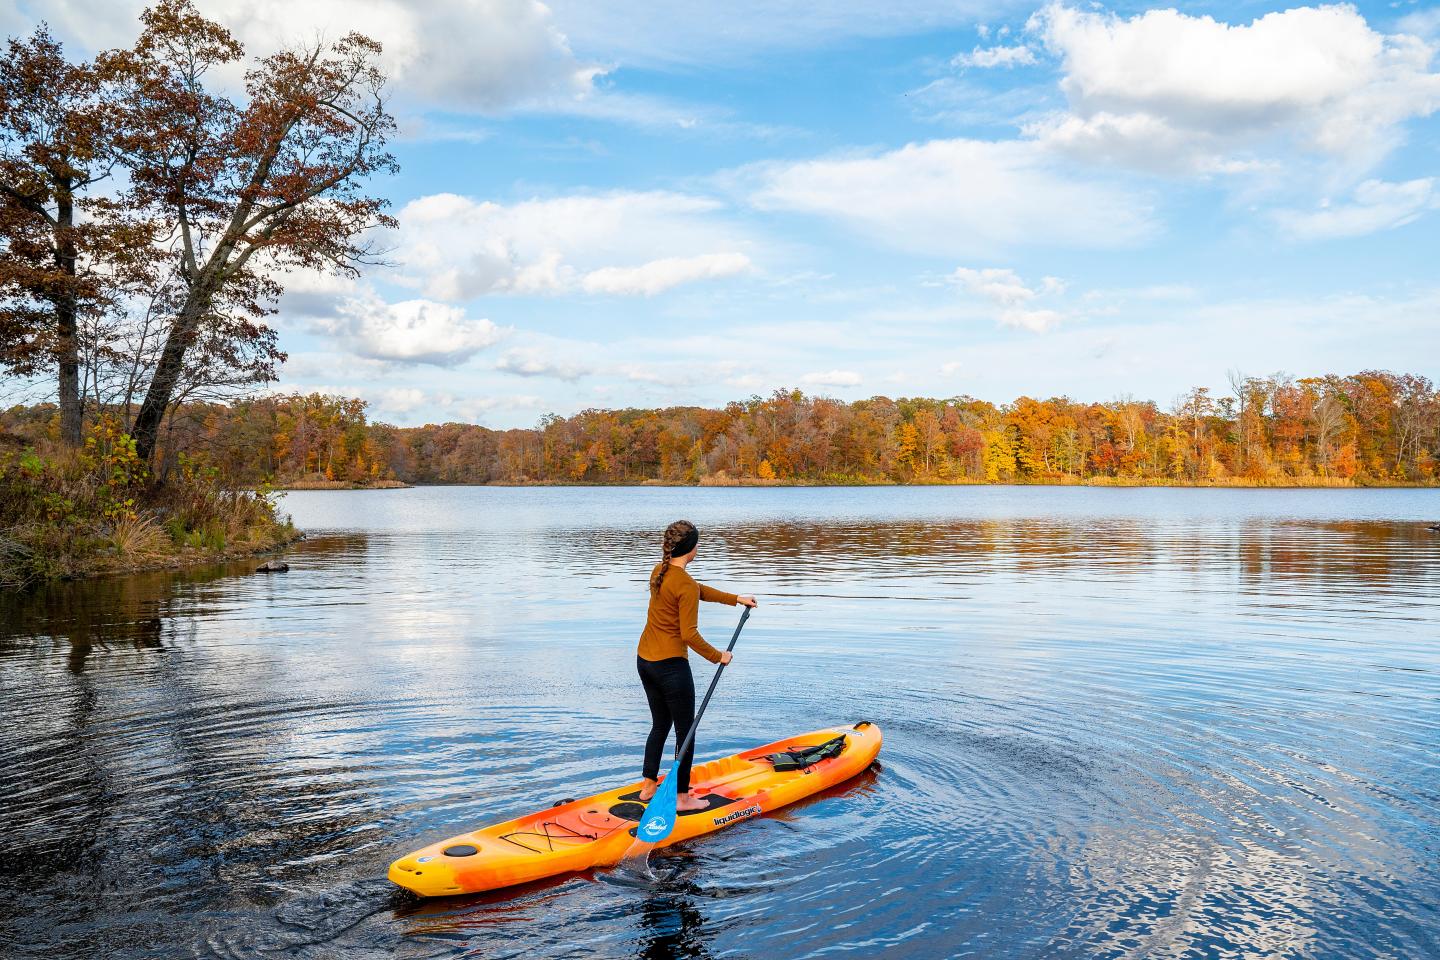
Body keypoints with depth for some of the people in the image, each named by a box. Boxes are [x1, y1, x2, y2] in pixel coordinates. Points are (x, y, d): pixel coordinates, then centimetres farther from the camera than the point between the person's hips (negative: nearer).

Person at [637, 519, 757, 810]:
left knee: (660, 725, 23)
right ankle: (682, 797, 14)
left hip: (645, 660, 9)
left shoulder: (659, 572, 5)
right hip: (671, 666, -9)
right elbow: (689, 634, -21)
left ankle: (648, 786, 29)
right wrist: (718, 657, -8)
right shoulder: (686, 584, -21)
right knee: (685, 732, 6)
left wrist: (736, 599, 24)